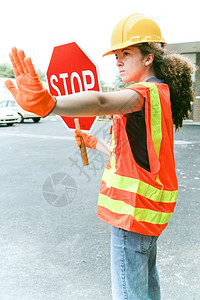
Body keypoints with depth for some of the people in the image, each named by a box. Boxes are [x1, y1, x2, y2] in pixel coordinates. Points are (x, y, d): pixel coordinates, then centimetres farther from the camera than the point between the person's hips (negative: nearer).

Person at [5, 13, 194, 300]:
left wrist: (47, 104, -58)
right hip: (147, 206, 10)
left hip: (133, 208, -10)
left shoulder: (147, 93, -17)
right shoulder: (161, 93, 14)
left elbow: (102, 102, -42)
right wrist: (94, 143, 22)